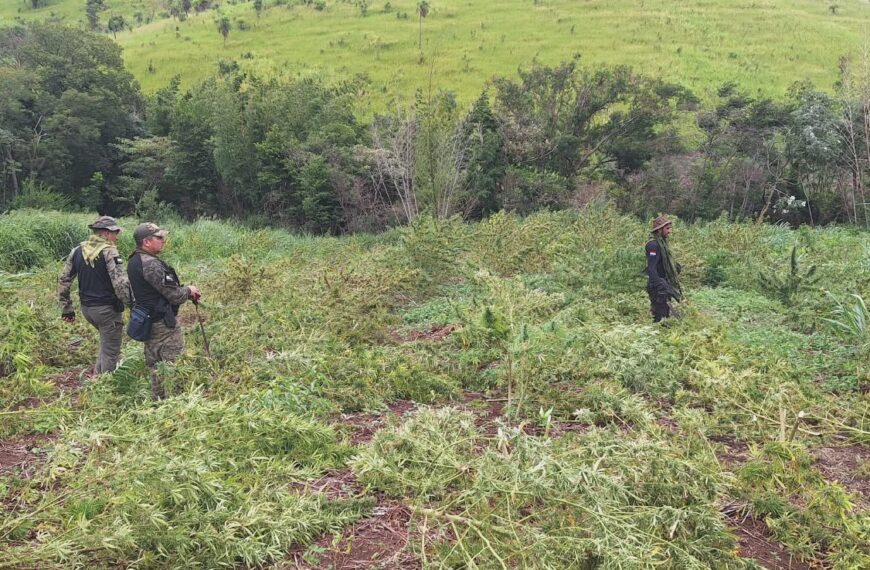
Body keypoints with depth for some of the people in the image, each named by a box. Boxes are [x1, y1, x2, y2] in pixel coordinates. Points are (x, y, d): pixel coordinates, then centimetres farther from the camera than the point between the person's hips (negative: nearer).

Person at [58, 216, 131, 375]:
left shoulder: (77, 250, 6)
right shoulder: (109, 251, -15)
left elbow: (63, 279, 9)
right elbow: (120, 284, -23)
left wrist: (66, 308, 15)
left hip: (86, 308, 7)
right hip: (107, 309, -7)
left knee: (107, 341, 29)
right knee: (110, 352, 4)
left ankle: (97, 376, 30)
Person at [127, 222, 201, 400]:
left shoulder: (135, 261, 10)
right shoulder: (151, 264, -22)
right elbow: (173, 295, -21)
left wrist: (186, 292, 7)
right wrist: (188, 290, -1)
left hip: (148, 322, 10)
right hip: (163, 323, -10)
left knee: (154, 366, 17)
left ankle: (157, 399, 25)